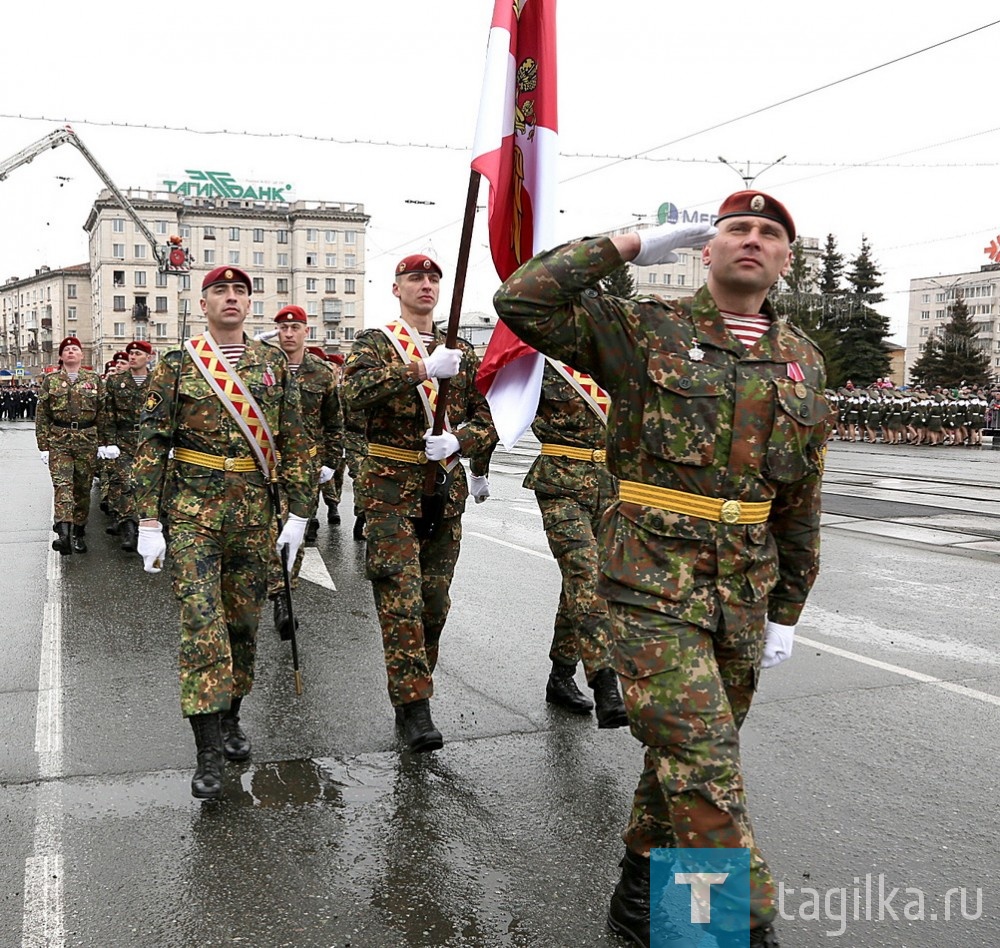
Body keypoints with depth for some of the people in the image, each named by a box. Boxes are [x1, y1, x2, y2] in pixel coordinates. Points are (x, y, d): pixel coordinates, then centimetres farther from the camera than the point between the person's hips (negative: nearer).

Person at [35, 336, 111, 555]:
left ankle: (78, 533, 16)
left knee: (83, 488, 5)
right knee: (62, 484, -16)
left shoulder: (94, 379, 9)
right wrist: (43, 446, 0)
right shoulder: (50, 380, 7)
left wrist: (102, 442, 4)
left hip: (87, 441, 1)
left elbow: (102, 413, 9)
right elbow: (41, 416, 6)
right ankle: (63, 532, -29)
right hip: (58, 441, -1)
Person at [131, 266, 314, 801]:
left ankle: (230, 717, 30)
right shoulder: (176, 367, 1)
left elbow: (294, 442, 8)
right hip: (193, 509, -3)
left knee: (244, 619, 10)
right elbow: (151, 445, 0)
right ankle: (209, 752, -6)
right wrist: (148, 522, -6)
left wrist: (298, 513, 3)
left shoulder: (274, 365, 8)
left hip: (255, 510, 3)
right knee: (201, 622, -9)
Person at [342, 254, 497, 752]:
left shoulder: (462, 353, 13)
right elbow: (356, 389, -20)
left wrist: (458, 441, -10)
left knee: (435, 602, 9)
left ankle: (410, 694, 24)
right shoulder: (375, 342, 2)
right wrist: (423, 368, -26)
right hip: (390, 488, -4)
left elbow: (487, 421, 11)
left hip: (445, 490, 5)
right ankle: (414, 708, -5)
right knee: (401, 600, -10)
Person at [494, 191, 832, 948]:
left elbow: (800, 500, 12)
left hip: (744, 589, 5)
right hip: (653, 580, -5)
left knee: (689, 752, 15)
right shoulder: (646, 330, -3)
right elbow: (521, 300, -12)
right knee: (703, 761, -10)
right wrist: (629, 246, -9)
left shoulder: (802, 361, 9)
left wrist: (786, 611, 12)